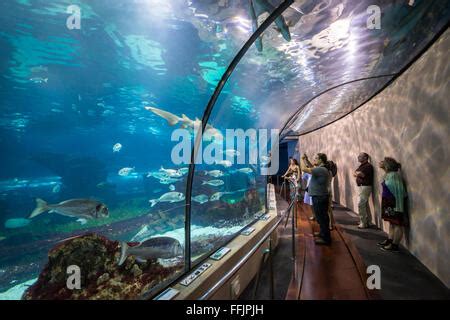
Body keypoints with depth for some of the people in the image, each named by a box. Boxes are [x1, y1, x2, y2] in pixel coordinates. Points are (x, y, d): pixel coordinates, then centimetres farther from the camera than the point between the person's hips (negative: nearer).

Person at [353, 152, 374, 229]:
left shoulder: (368, 166, -13)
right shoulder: (361, 166, 17)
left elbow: (360, 174, -22)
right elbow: (354, 174, 11)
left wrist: (357, 173, -1)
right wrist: (359, 174, -8)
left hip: (365, 187, -10)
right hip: (361, 186, 10)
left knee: (361, 205, -9)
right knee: (365, 205, 16)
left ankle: (363, 223, -1)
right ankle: (368, 221, 27)